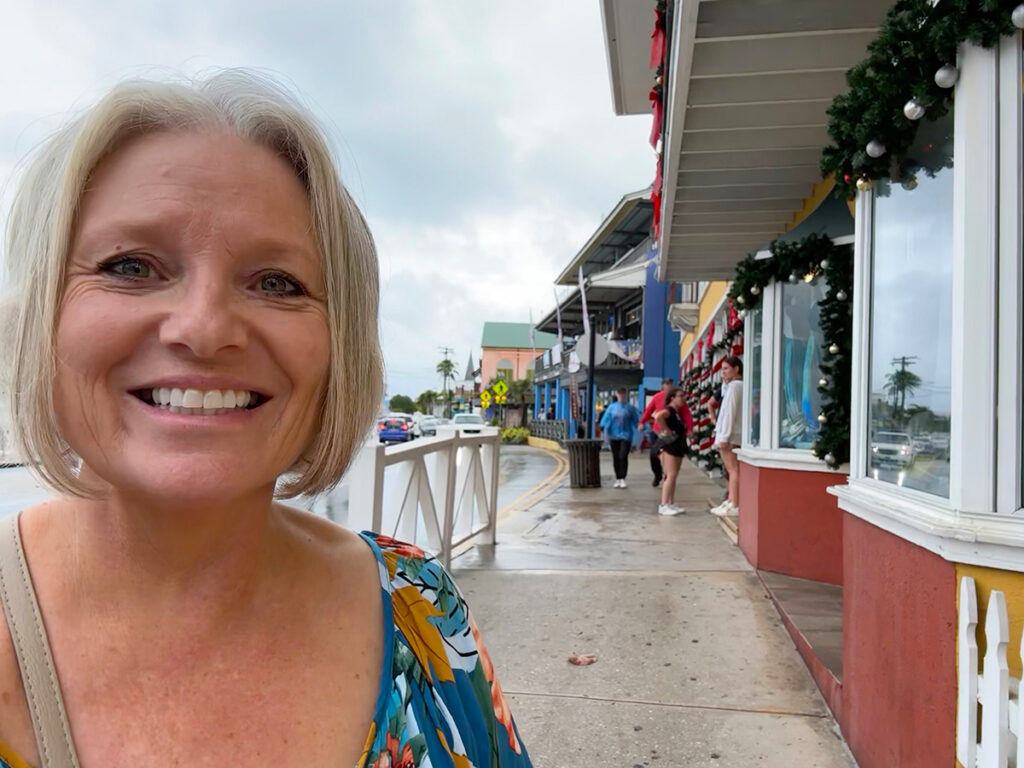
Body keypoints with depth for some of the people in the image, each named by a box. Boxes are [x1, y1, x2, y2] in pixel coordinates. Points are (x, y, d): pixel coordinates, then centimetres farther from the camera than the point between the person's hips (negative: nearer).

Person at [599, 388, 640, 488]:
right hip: (614, 435, 2)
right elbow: (606, 418, 3)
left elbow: (637, 420, 2)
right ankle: (617, 479, 15)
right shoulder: (612, 407, 7)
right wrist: (603, 427, -9)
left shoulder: (630, 408, 3)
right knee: (616, 457, 5)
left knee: (623, 457, -11)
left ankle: (622, 479, -4)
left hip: (626, 435, -2)